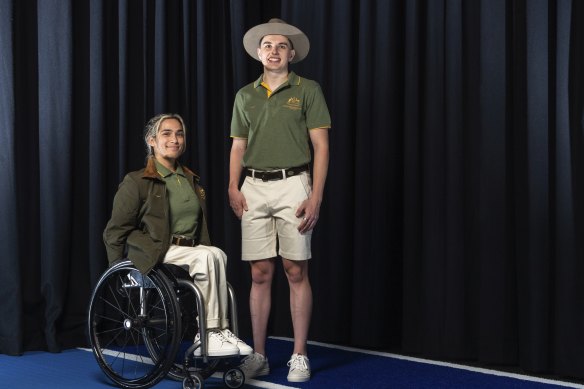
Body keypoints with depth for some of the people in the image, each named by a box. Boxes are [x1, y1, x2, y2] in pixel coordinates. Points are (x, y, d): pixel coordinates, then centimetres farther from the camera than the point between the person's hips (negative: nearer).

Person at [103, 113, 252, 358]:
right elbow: (115, 231, 1)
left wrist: (205, 249, 18)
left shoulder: (192, 181, 21)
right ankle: (210, 334, -26)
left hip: (189, 250, 6)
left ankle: (211, 335, -29)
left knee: (218, 255, -29)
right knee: (210, 256, -31)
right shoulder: (136, 182, 1)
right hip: (154, 253, -6)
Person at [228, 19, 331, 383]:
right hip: (254, 188, 3)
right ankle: (258, 355, 12)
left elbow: (321, 146, -2)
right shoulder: (245, 95, 14)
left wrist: (316, 196, -11)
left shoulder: (308, 90, 2)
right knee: (260, 274, 5)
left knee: (296, 272, 0)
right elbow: (238, 146, 16)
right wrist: (233, 188, 1)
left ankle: (300, 356, 8)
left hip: (292, 185, -3)